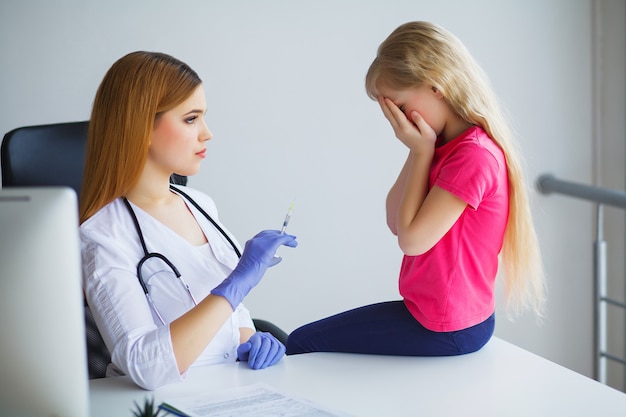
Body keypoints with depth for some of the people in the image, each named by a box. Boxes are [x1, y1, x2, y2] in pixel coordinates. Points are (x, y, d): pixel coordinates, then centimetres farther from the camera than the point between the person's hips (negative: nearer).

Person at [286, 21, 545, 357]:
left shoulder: (474, 156, -24)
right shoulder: (447, 146, 7)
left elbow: (412, 239, -21)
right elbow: (396, 223, 6)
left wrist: (421, 151, -17)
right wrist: (419, 150, -4)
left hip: (445, 330, -10)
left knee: (301, 344, -5)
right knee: (307, 338, 22)